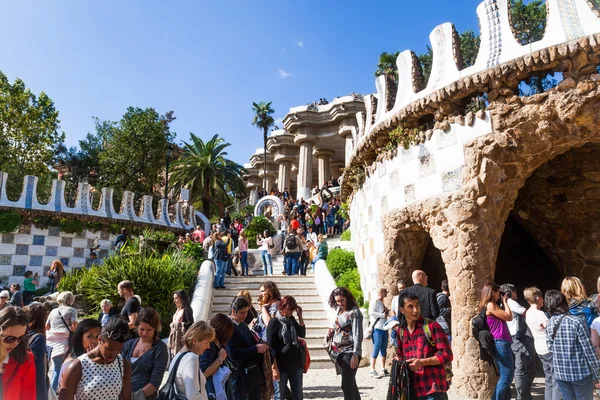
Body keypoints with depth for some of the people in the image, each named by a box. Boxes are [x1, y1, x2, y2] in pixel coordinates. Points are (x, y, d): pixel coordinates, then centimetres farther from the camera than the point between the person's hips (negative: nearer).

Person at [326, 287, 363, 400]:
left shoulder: (354, 312, -12)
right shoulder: (338, 311, 10)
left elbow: (358, 335, -16)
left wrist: (355, 355, -21)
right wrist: (331, 332, -1)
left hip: (350, 352, -8)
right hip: (339, 352, 8)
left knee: (346, 385, -7)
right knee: (350, 383, 17)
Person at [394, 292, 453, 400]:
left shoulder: (432, 326, -7)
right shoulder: (400, 331, 8)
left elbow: (446, 355, -9)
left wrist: (422, 362, -16)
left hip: (432, 391, -5)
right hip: (411, 390, 5)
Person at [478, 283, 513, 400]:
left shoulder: (491, 305, 19)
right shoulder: (490, 305, -12)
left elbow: (504, 316, 16)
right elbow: (509, 317, -8)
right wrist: (505, 301, 1)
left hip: (501, 343, 10)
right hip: (500, 343, -10)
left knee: (506, 375, 15)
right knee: (507, 376, -7)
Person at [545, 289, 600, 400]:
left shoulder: (549, 323, -2)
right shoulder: (577, 321, -16)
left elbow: (550, 347, 3)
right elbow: (589, 351, -14)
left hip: (560, 373, 4)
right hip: (580, 373, -4)